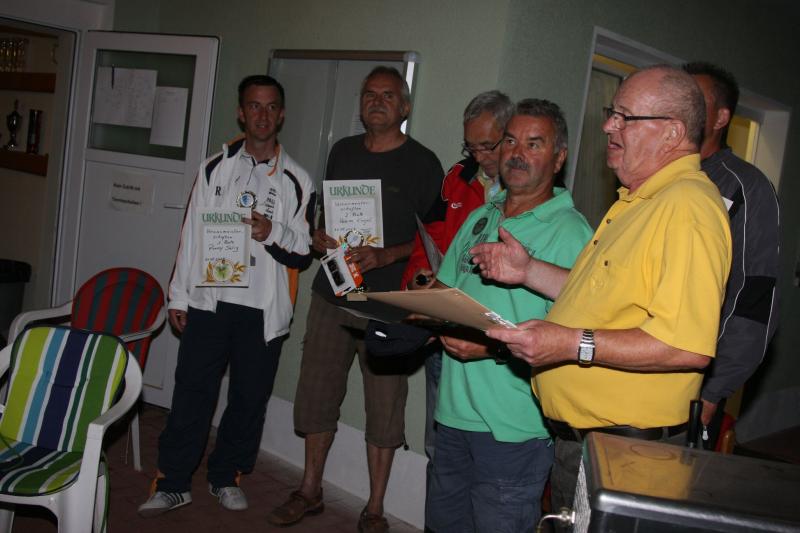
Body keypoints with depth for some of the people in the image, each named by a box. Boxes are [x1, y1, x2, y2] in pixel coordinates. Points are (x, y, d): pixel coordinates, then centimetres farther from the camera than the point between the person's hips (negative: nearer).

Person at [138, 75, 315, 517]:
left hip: (263, 310, 0)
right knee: (191, 393, 3)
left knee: (250, 398, 8)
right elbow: (192, 235, 8)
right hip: (209, 302, 1)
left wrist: (272, 233, -18)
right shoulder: (215, 168, 7)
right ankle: (173, 482, 17)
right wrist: (179, 296, 6)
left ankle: (226, 476, 26)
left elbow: (303, 254, 2)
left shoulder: (296, 181, 3)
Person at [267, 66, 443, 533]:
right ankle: (311, 491, 30)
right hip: (332, 293, 5)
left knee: (384, 406, 2)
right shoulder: (343, 152, 13)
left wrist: (384, 256, -19)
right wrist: (319, 237, 0)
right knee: (316, 394, 11)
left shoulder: (422, 163, -3)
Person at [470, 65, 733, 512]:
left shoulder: (687, 206, -22)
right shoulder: (641, 201, 14)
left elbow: (689, 346, -30)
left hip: (622, 449, -10)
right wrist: (529, 271, 10)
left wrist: (574, 343, -28)